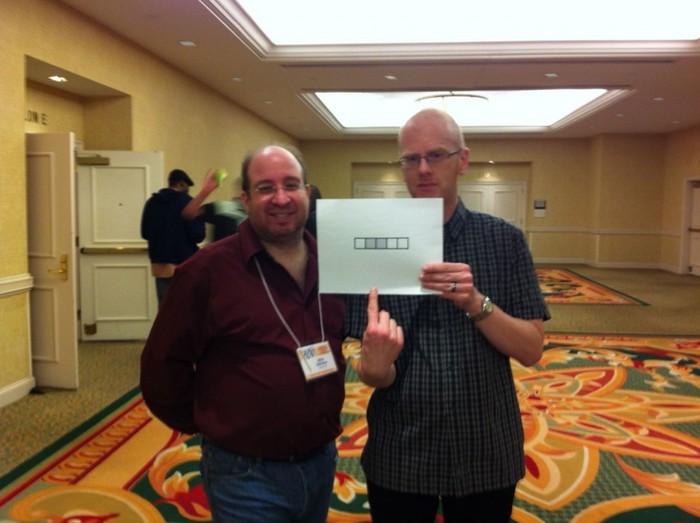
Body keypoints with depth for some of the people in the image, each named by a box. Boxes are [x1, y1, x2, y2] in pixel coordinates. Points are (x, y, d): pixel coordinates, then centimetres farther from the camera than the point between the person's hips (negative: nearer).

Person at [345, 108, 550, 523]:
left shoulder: (505, 241, -4)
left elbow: (532, 350, -7)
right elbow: (376, 375, -7)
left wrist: (476, 303, -24)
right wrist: (374, 365, -30)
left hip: (487, 454, 1)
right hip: (398, 456, 0)